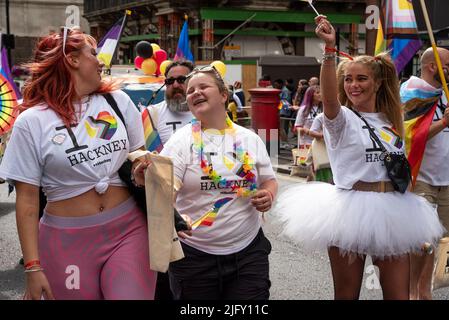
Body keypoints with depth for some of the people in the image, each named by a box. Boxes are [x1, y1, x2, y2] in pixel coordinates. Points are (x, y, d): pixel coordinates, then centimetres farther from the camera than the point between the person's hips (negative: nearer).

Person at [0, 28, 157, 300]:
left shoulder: (118, 101, 6)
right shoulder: (31, 121, -3)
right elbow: (27, 199, -5)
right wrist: (33, 266, -9)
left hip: (129, 228, 2)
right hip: (68, 239, -2)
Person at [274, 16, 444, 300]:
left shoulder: (391, 122, 11)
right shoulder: (342, 119, -5)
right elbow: (329, 98, -30)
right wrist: (330, 49, -43)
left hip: (391, 212, 5)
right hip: (351, 210, -4)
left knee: (399, 294, 6)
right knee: (347, 294, 8)